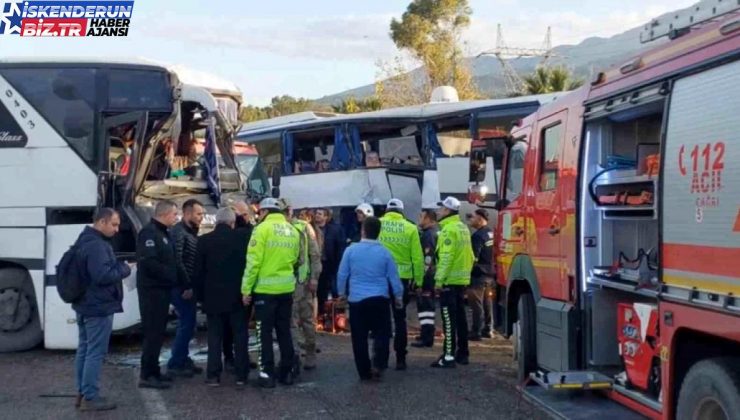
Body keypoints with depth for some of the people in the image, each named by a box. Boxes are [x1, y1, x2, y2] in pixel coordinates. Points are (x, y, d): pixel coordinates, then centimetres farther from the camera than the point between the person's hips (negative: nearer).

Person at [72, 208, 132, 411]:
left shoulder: (85, 240, 13)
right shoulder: (97, 245, -22)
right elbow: (102, 275, -29)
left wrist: (118, 266, 7)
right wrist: (124, 269, -14)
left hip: (84, 304, 11)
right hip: (98, 306, -11)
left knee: (84, 348, 15)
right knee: (95, 352, -6)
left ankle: (82, 393, 22)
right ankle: (90, 398, -3)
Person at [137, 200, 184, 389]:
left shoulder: (163, 233, 17)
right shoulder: (149, 233, -14)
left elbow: (170, 261, 20)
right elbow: (148, 261, -25)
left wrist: (181, 280, 6)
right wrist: (172, 275, -21)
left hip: (162, 289, 10)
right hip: (152, 289, -10)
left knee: (158, 331, 13)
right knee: (153, 332, -8)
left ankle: (153, 371, 20)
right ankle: (147, 375, -5)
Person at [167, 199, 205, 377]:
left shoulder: (191, 232, 16)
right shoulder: (178, 232, -14)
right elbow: (177, 261, -22)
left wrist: (191, 285, 11)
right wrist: (186, 286, -20)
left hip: (188, 287, 9)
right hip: (182, 288, -9)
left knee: (187, 324, 13)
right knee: (187, 325, -8)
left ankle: (183, 360, 21)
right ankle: (175, 364, -2)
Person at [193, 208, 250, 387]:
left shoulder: (204, 240, -2)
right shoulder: (240, 239, -5)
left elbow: (198, 271, 1)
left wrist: (200, 295, 9)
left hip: (213, 297, 1)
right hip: (237, 296, -1)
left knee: (214, 337, 6)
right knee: (240, 336, 6)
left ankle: (213, 375, 4)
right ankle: (241, 375, 7)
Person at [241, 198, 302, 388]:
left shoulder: (262, 229, -10)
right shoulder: (293, 231, 8)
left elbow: (253, 261, -12)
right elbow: (295, 259, 11)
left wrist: (246, 288, -8)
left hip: (265, 288, -5)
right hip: (286, 288, 5)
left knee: (265, 333, 3)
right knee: (284, 331, 14)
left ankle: (267, 374, 4)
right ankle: (287, 372, 16)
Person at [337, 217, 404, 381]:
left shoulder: (351, 250, -5)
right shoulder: (384, 252, -4)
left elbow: (342, 274, 1)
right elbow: (393, 277, 2)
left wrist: (342, 293, 17)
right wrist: (399, 296, 16)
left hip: (357, 300, 0)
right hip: (380, 300, 0)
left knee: (359, 337, 7)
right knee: (381, 333, 9)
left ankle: (364, 372, 10)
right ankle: (377, 365, -9)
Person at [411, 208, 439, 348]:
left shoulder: (428, 234, -15)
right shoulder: (436, 233, 17)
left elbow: (428, 257, -22)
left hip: (426, 276, -10)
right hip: (432, 275, 10)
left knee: (424, 305, -8)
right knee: (428, 304, 16)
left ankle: (426, 337, -8)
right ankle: (428, 335, 23)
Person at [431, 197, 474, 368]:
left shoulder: (449, 229, -14)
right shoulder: (463, 228, 14)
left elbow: (446, 257, -21)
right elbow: (469, 255, 17)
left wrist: (439, 279, -20)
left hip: (449, 280, -9)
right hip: (461, 280, 9)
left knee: (449, 319, -8)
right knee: (460, 317, 13)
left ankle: (449, 356, -9)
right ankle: (462, 353, 19)